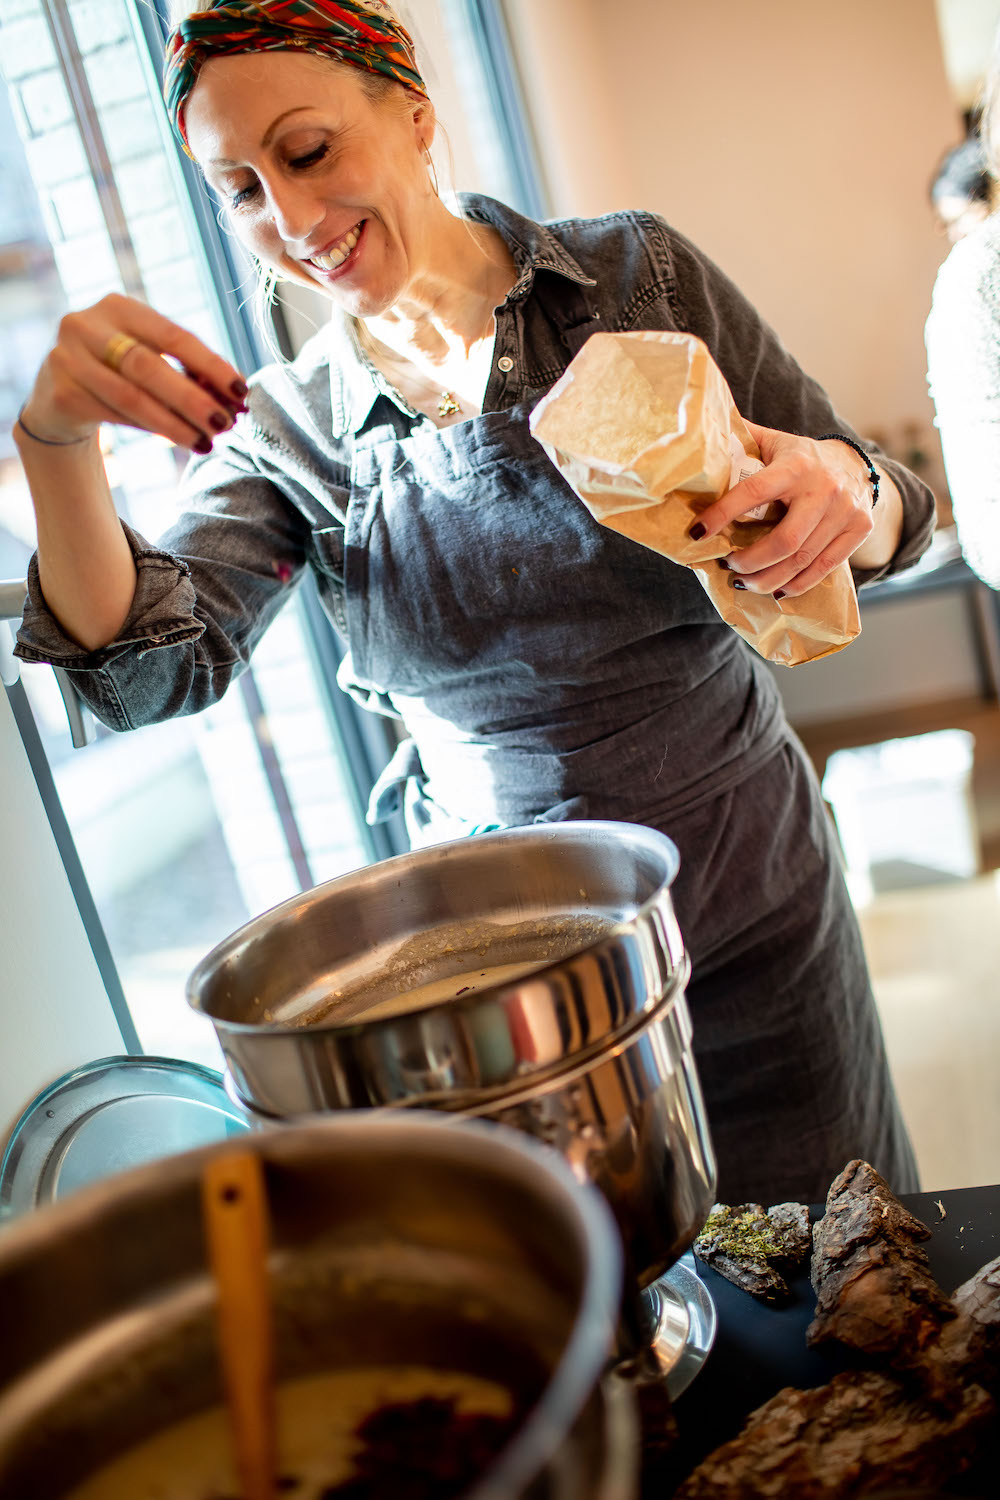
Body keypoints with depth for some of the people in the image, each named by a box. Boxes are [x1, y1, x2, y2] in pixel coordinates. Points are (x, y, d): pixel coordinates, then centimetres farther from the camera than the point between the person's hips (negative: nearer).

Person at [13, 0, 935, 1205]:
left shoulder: (637, 275, -6)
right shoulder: (288, 431, -2)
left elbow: (886, 517, -2)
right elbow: (146, 670, -15)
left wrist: (843, 489, -25)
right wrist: (58, 445, -30)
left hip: (749, 888, 0)